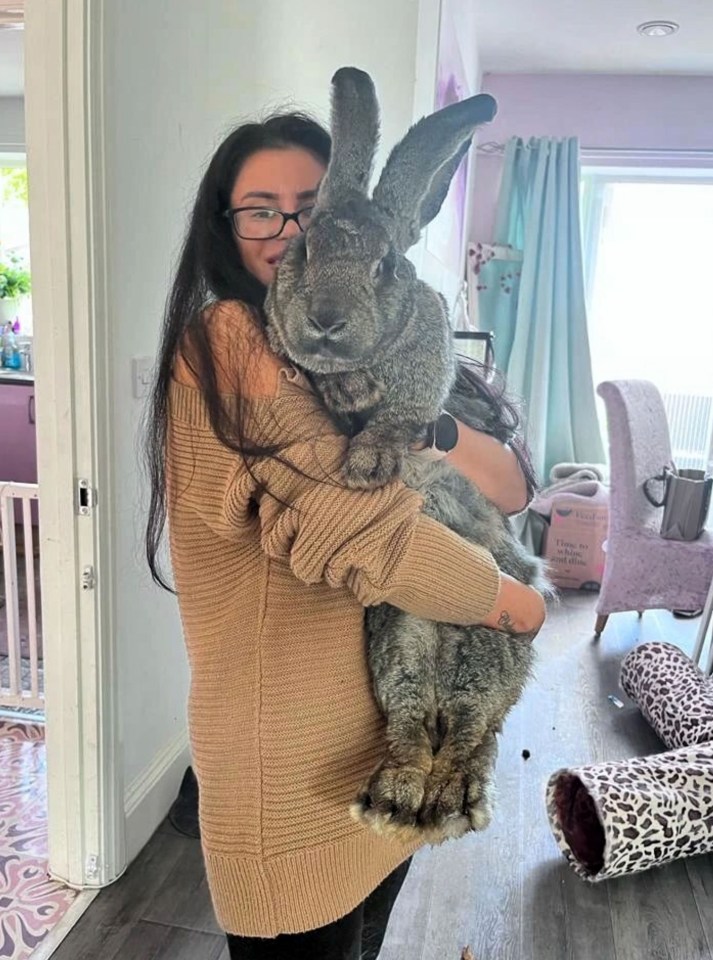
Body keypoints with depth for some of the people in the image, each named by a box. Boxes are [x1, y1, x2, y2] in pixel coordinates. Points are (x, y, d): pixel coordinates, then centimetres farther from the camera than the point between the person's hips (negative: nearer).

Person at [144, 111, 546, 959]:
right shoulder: (227, 340, -17)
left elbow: (513, 485, 2)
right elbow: (349, 523, -28)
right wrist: (507, 597, -13)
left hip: (389, 731, 8)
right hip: (296, 763, -7)